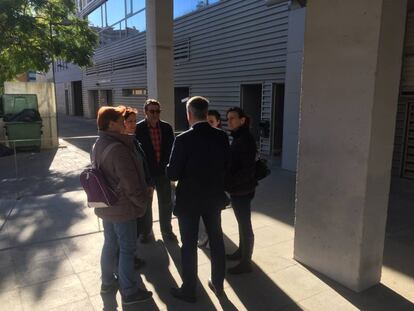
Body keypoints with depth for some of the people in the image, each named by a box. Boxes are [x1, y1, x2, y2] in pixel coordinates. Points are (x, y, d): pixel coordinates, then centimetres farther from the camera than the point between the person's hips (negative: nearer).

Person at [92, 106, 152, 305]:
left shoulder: (97, 145, 6)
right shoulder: (118, 148, -24)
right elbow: (130, 182, -24)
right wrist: (142, 202, -10)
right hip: (122, 207, -9)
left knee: (110, 244, 21)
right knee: (127, 248, 4)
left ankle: (108, 282, 37)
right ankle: (129, 292, 17)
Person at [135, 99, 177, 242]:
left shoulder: (167, 127, -1)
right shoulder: (138, 128, -10)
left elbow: (171, 148, 4)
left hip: (163, 171, 3)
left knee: (166, 203, 13)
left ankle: (166, 230, 31)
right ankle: (146, 232, 30)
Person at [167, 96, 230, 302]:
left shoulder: (183, 139, -19)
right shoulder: (221, 136, -5)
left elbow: (172, 174, -16)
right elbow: (227, 166, 4)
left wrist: (171, 168, 5)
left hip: (189, 199, -4)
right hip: (214, 197, 5)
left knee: (189, 245, 9)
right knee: (216, 241, 18)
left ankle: (189, 290, 24)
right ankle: (218, 284, 33)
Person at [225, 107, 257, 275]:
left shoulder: (246, 140, -19)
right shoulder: (237, 138, 10)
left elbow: (248, 170, -24)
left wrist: (228, 181, -23)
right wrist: (228, 181, 5)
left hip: (242, 190, -9)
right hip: (237, 189, 9)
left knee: (245, 224, 2)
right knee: (241, 222, 21)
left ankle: (246, 262, 14)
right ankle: (241, 251, 37)